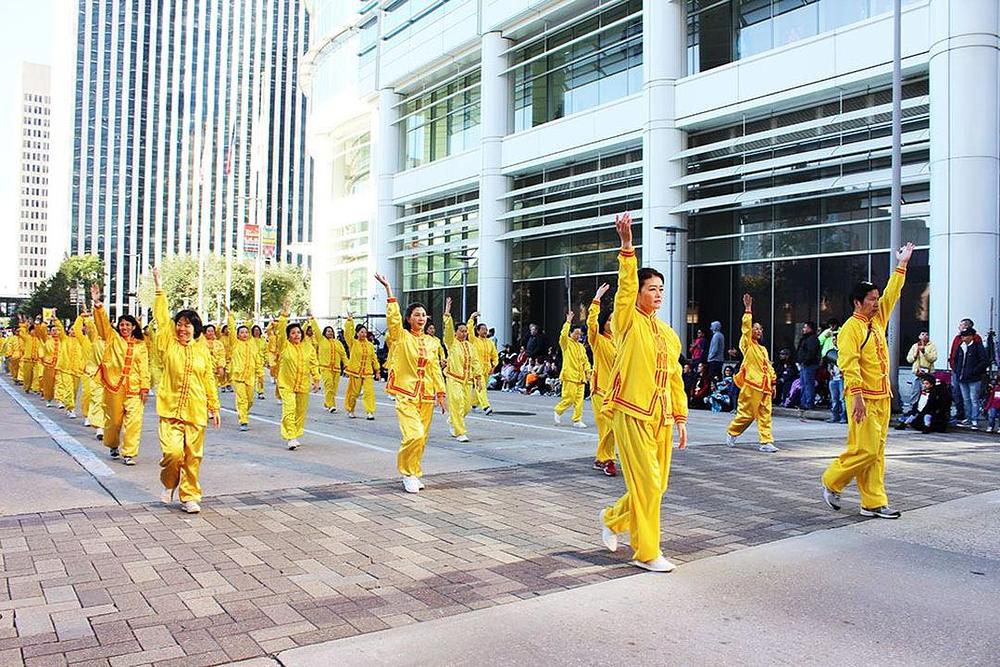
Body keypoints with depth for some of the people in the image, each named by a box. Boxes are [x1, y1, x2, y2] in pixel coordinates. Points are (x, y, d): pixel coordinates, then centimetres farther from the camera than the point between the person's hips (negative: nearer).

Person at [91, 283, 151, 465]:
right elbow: (103, 322, -8)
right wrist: (98, 303, -23)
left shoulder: (140, 345, 7)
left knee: (133, 420, -8)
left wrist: (145, 387, -5)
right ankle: (113, 446, 38)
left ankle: (128, 453, -2)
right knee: (113, 419, 13)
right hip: (113, 384, 1)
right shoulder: (112, 338, 7)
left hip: (133, 387, 0)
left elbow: (144, 368, 3)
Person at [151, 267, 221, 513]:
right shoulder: (168, 344, 2)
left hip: (196, 411, 2)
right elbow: (162, 319, -5)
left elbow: (209, 380, 10)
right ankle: (169, 483, 19)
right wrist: (159, 288, -6)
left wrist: (214, 407, 11)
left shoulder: (203, 350, 6)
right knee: (173, 452, -12)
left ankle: (189, 496, 20)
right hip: (170, 409, -2)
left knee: (193, 456, 5)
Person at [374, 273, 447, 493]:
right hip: (405, 394, -5)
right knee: (414, 435, -18)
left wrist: (440, 393, 9)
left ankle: (413, 474, 26)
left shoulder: (432, 342, 10)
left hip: (426, 396, 5)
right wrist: (389, 290, -22)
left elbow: (435, 369, 13)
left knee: (422, 438, 9)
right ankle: (409, 474, 1)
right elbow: (393, 317, -17)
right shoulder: (401, 337, -2)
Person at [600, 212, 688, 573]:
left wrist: (680, 418, 14)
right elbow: (626, 285, -19)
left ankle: (613, 518, 36)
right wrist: (626, 244, -30)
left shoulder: (668, 333, 13)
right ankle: (646, 552, 8)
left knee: (656, 485, 12)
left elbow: (675, 378, 16)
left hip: (660, 416, 7)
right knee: (646, 483, -5)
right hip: (632, 413, -6)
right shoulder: (628, 322, -3)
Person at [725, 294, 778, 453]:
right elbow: (746, 327, -11)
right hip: (751, 385, -6)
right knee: (746, 414, -2)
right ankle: (731, 432, 18)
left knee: (765, 415, 2)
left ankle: (766, 442, 1)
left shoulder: (763, 349, 21)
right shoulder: (747, 345, 2)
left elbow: (769, 366, 21)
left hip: (764, 386, 6)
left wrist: (773, 382, 15)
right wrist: (748, 309, -12)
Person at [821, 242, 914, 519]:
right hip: (863, 399, -8)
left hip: (882, 397, 8)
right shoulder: (851, 328, -11)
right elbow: (849, 364, -19)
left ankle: (874, 503, 11)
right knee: (865, 450, -8)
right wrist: (857, 396, -25)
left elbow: (892, 295, 21)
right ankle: (831, 481, 12)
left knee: (876, 452, 8)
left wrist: (901, 265, 19)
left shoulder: (878, 321, 13)